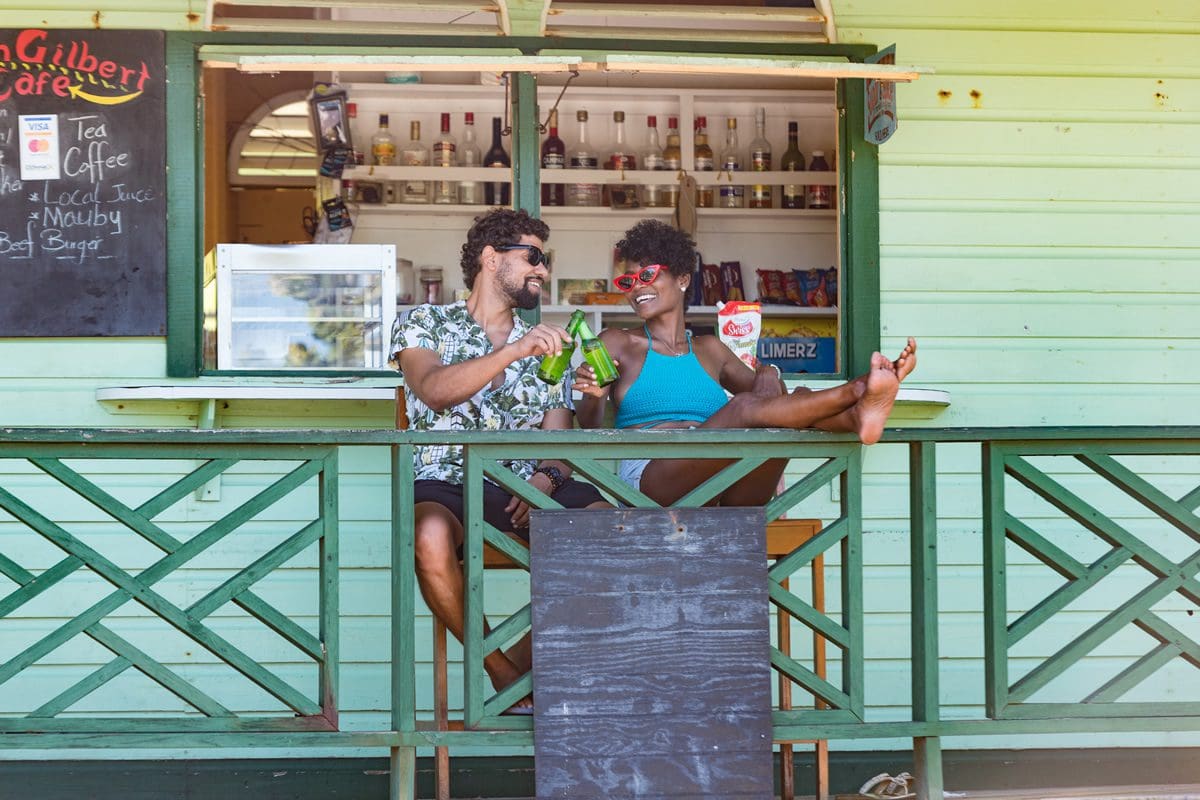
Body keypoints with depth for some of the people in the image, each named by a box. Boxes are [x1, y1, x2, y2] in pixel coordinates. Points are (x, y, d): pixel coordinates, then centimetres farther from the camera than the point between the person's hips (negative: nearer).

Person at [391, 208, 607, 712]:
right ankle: (504, 673, -17)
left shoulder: (543, 346, 23)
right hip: (443, 484, -3)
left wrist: (547, 478, -8)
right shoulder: (424, 323, 10)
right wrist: (515, 351, -21)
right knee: (431, 533, -39)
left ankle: (527, 657, -11)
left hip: (521, 491, 4)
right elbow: (434, 391, -12)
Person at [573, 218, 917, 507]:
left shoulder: (710, 350, 26)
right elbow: (589, 424, 4)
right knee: (746, 407, -30)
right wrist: (593, 397, -20)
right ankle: (856, 393, -40)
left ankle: (855, 417, -51)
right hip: (651, 480, -4)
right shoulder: (616, 344, 16)